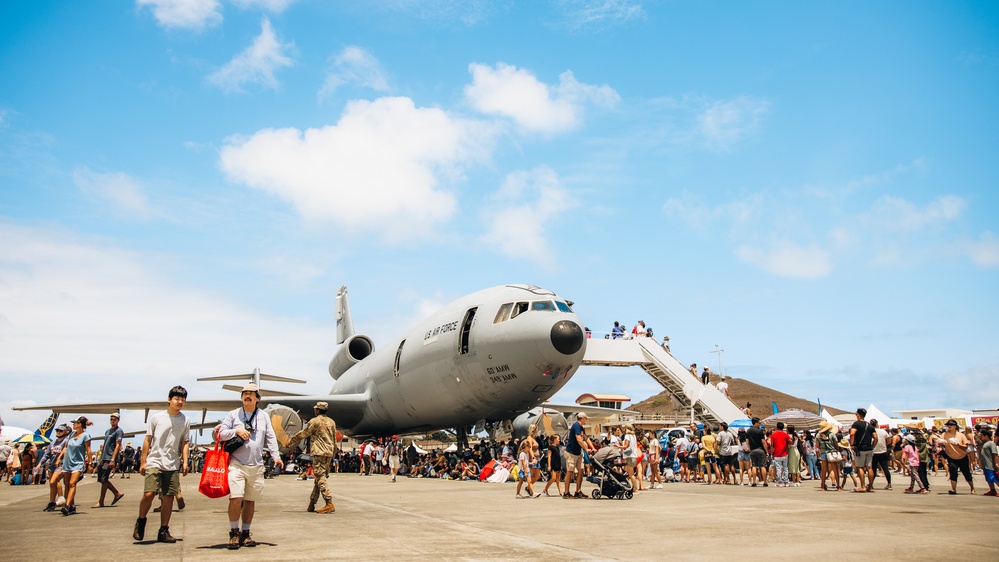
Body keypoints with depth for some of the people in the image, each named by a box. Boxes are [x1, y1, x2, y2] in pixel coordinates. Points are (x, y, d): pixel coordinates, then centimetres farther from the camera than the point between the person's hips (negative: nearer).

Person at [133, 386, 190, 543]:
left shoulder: (185, 421, 9)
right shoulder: (156, 417, 2)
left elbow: (185, 443, 11)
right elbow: (147, 440, 5)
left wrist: (185, 462, 1)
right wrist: (143, 461, 1)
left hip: (173, 465, 3)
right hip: (154, 462, -3)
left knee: (169, 497, 3)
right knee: (149, 494, -14)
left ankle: (164, 531, 13)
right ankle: (140, 521, 13)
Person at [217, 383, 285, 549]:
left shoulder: (264, 416, 12)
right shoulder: (233, 415, 6)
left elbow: (270, 438, 9)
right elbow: (221, 433, 2)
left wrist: (276, 456, -1)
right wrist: (236, 431, -14)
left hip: (256, 466, 3)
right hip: (236, 464, -2)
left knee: (250, 500, 7)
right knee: (236, 499, -13)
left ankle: (245, 533, 18)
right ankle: (234, 533, 2)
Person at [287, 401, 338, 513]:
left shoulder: (315, 421, -5)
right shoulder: (331, 422, 16)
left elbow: (302, 434, 1)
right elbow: (334, 440, 19)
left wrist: (290, 442, 15)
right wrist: (333, 455, 24)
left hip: (319, 453, -8)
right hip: (329, 453, 8)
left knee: (321, 478, -10)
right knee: (318, 479, 12)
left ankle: (329, 504, -19)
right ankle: (311, 505, 16)